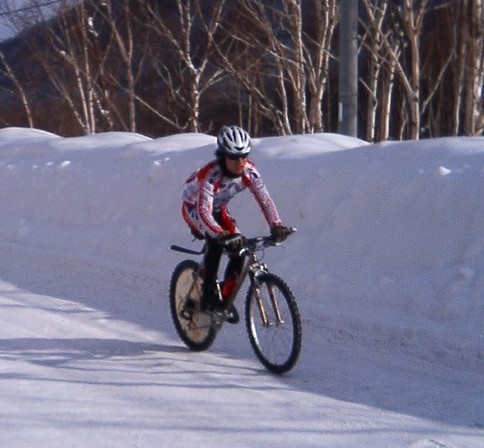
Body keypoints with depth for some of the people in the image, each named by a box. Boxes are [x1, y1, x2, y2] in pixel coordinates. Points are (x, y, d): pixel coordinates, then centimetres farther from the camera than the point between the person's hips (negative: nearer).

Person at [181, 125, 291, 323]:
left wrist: (276, 225, -41)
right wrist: (221, 235, -64)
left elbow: (264, 198, -25)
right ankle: (208, 297, -19)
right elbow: (204, 211, -48)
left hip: (218, 209, 5)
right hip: (193, 207, -5)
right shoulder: (211, 174, -39)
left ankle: (226, 297, 6)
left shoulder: (249, 171, -24)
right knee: (216, 242, -32)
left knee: (239, 247, -13)